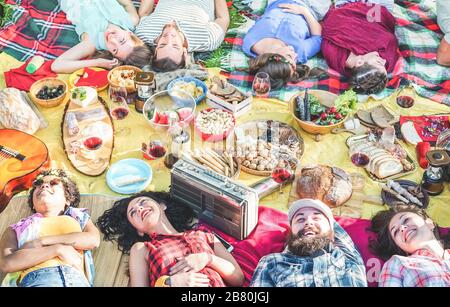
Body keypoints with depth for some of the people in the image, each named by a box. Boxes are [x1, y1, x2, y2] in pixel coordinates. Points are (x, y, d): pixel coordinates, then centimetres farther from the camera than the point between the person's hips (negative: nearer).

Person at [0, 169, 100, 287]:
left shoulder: (77, 216, 24)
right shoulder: (17, 228, 22)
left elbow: (94, 239, 4)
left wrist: (43, 241, 0)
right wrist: (58, 249, -3)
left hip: (76, 278, 1)